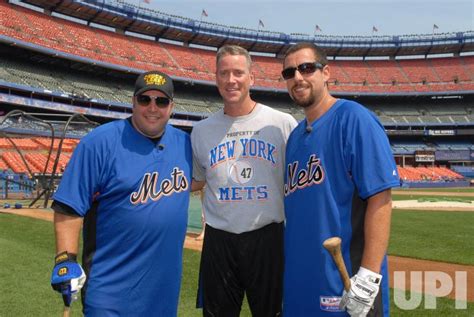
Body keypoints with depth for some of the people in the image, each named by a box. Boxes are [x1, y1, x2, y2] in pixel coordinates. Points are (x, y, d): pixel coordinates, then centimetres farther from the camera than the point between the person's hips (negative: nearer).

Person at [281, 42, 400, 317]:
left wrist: (368, 275, -22)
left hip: (347, 284, -7)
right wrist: (289, 268, 11)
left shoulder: (353, 118, -10)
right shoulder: (295, 136, 12)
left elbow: (380, 198, -17)